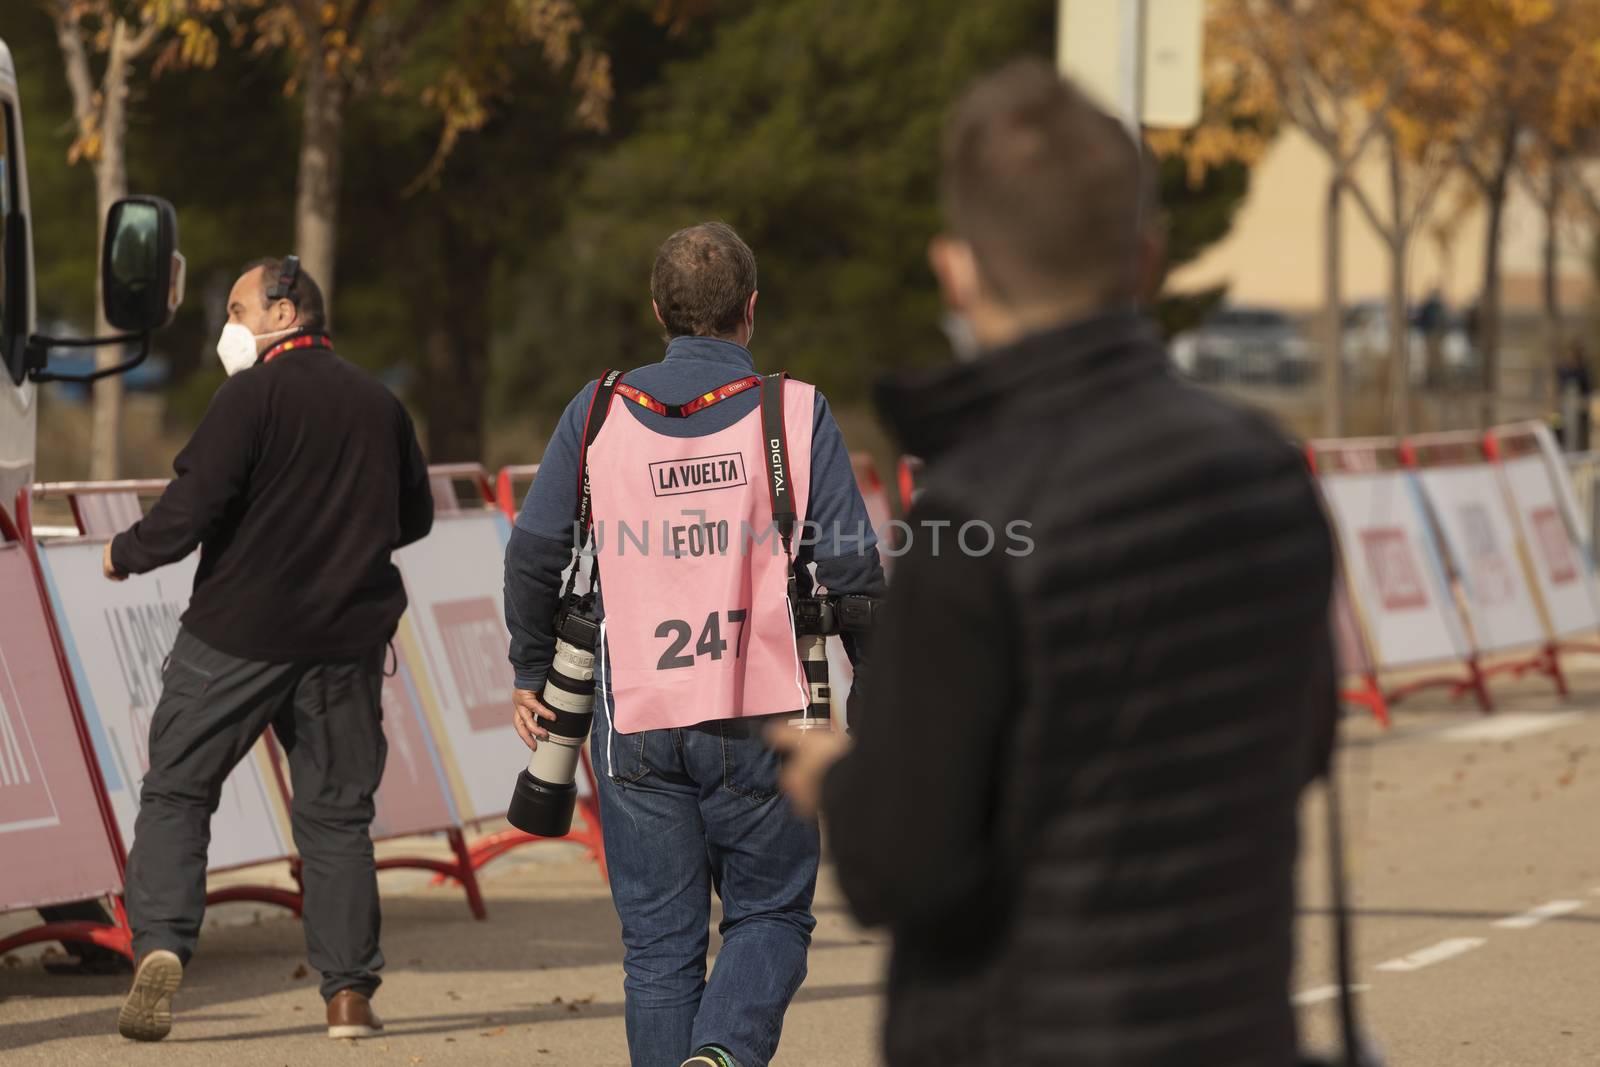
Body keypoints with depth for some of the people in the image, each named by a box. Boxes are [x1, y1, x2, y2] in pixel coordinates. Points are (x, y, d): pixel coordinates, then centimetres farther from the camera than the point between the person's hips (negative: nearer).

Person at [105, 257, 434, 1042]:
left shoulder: (253, 395, -9)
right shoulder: (379, 403, 9)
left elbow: (191, 507, -15)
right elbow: (414, 517, 18)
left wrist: (126, 555, 2)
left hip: (238, 631, -5)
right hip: (346, 638, 5)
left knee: (176, 790, 3)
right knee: (336, 811, 10)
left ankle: (160, 945, -15)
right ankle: (349, 991, 6)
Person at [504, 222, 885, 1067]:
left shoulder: (598, 414, 3)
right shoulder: (795, 412, -3)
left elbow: (533, 555, 6)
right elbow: (851, 569, -4)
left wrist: (532, 675, 21)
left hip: (637, 723, 1)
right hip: (763, 715, -1)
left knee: (659, 942, 9)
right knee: (769, 917, 9)